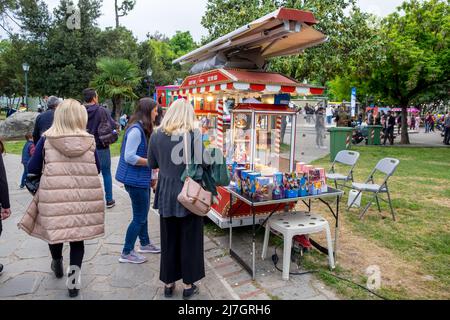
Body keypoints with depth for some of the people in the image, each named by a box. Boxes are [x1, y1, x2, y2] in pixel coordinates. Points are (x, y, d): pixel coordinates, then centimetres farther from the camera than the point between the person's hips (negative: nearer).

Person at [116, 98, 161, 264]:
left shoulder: (143, 129, 8)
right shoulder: (136, 130, -20)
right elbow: (129, 157, -25)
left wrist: (150, 176, 14)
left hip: (142, 179, 9)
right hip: (136, 180, -9)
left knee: (143, 213, 21)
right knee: (139, 217, 1)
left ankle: (145, 243, 38)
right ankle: (126, 253, 14)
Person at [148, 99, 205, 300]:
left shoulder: (157, 135, 1)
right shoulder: (194, 135, -10)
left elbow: (152, 164, 10)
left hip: (166, 194, 3)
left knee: (168, 240, 16)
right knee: (189, 240, 11)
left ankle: (169, 284, 31)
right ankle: (188, 286, 25)